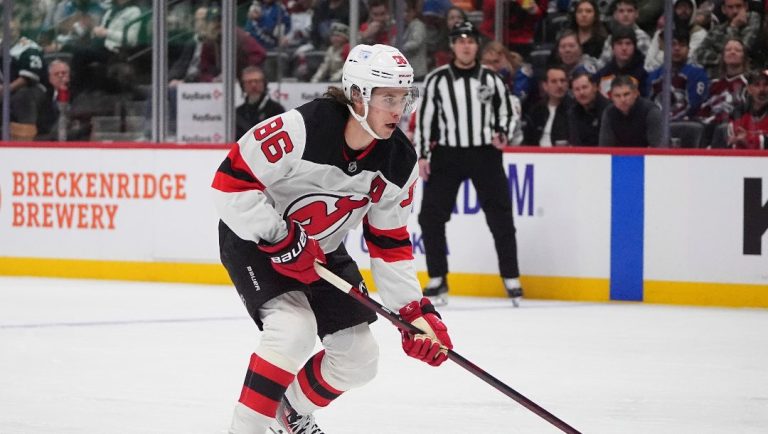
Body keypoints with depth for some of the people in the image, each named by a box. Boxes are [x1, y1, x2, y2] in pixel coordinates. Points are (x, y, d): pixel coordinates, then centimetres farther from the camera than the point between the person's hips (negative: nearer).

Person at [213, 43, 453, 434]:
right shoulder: (301, 128, -32)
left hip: (321, 250, 7)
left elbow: (389, 243, -2)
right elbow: (231, 182, -28)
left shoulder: (399, 163, -11)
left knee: (359, 358, 6)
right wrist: (282, 241, -29)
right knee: (293, 329, -30)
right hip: (254, 239, -7)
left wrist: (416, 312, -9)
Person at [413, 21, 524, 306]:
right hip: (447, 154, 0)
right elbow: (424, 119, 4)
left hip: (485, 154, 0)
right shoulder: (437, 80, 2)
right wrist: (422, 155, -2)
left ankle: (511, 279, 7)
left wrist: (503, 135, -10)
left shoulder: (491, 79, 4)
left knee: (500, 216, -2)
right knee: (431, 216, -5)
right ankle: (438, 280, 7)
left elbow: (509, 113, 10)